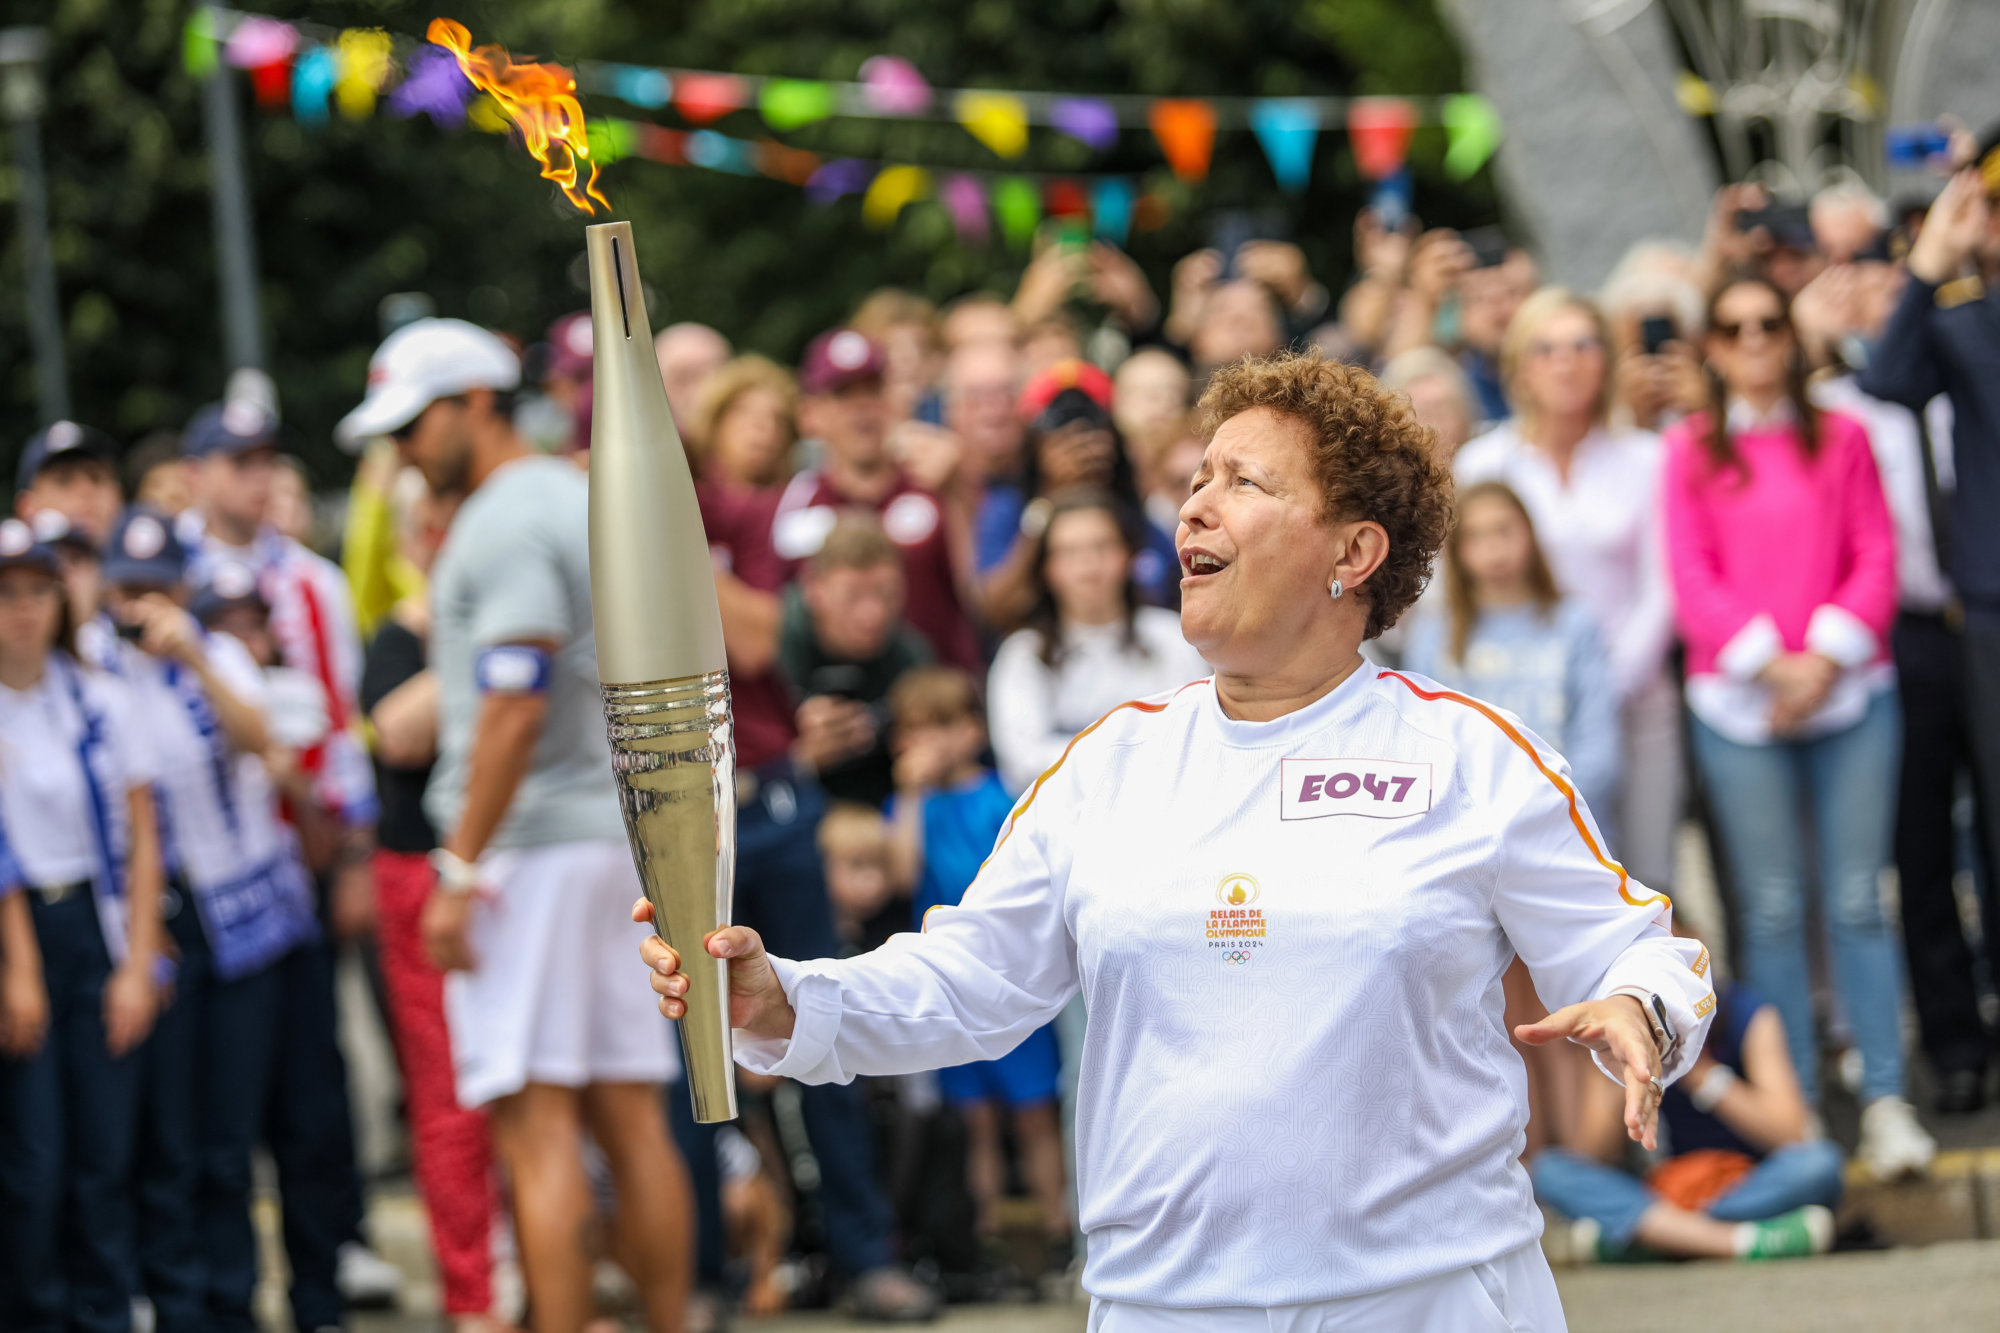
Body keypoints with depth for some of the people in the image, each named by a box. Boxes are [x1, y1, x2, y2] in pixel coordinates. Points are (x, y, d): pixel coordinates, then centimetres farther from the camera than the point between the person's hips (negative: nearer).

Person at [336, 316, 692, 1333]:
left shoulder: (504, 524, -12)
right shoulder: (586, 503, 17)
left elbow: (515, 707, -21)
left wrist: (461, 868, -20)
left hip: (529, 843, -10)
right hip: (614, 830, 10)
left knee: (535, 1123, -11)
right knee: (629, 1115, 10)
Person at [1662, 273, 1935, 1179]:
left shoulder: (1841, 438, 10)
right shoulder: (1691, 450, 7)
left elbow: (1877, 560, 4)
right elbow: (1693, 576, 1)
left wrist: (1826, 658, -9)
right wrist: (1765, 662, -11)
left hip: (1848, 693, 0)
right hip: (1738, 706, 0)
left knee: (1857, 901, -3)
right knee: (1773, 909, 0)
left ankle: (1886, 1103, -3)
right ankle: (1793, 1111, 2)